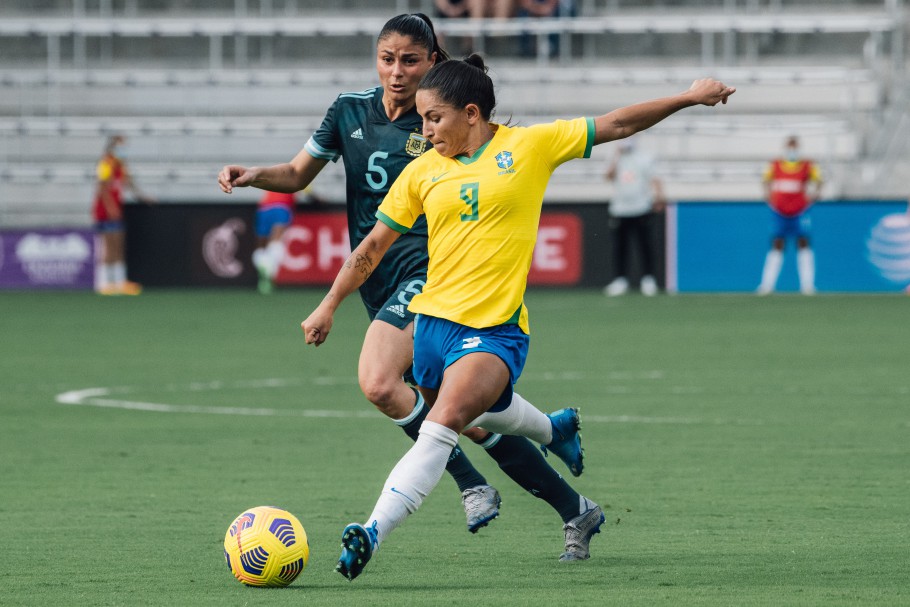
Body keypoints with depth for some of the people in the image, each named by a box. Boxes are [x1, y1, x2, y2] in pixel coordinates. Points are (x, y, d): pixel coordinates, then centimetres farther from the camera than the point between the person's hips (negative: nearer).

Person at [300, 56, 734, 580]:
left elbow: (615, 125, 6)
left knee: (444, 423, -24)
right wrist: (328, 307, 14)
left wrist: (688, 98, 4)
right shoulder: (422, 172, 6)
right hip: (433, 317, 5)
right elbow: (373, 247, 14)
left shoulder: (530, 146, -1)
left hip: (495, 330, -5)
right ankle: (554, 430, 54)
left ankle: (372, 535, -30)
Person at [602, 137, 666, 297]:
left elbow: (654, 179, -3)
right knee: (619, 248, 2)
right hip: (619, 211, 2)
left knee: (645, 247, -4)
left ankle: (648, 279, 4)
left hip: (641, 210, -2)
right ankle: (620, 280, 10)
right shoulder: (616, 159, 11)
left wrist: (659, 197, -18)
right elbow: (609, 175, -5)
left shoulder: (644, 158, 4)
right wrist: (617, 156, -6)